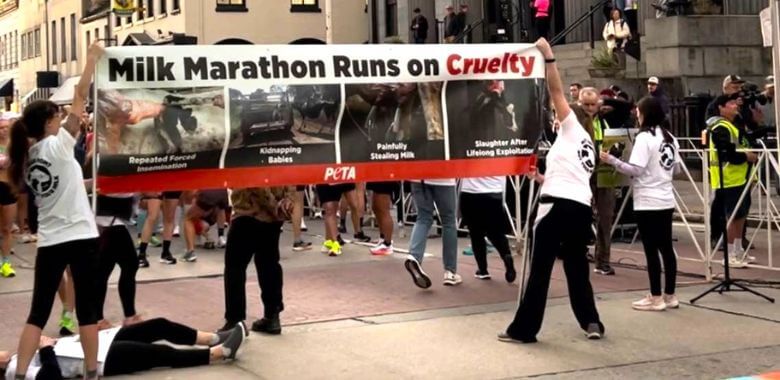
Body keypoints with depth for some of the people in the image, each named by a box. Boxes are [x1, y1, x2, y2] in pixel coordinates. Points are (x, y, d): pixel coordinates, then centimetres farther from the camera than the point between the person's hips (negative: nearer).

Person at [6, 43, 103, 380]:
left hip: (49, 241, 5)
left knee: (38, 311, 7)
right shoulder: (57, 145, -11)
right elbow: (81, 97, -10)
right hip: (80, 236, -5)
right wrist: (92, 58, -5)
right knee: (86, 308, 4)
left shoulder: (26, 158, 7)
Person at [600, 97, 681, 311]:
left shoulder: (644, 137, -14)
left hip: (648, 202, -8)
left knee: (651, 250, -2)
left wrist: (612, 160, -16)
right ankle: (670, 296, 16)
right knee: (666, 247, 11)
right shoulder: (670, 138, 10)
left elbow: (636, 169, -20)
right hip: (666, 200, 8)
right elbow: (676, 167, 15)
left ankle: (656, 298, 2)